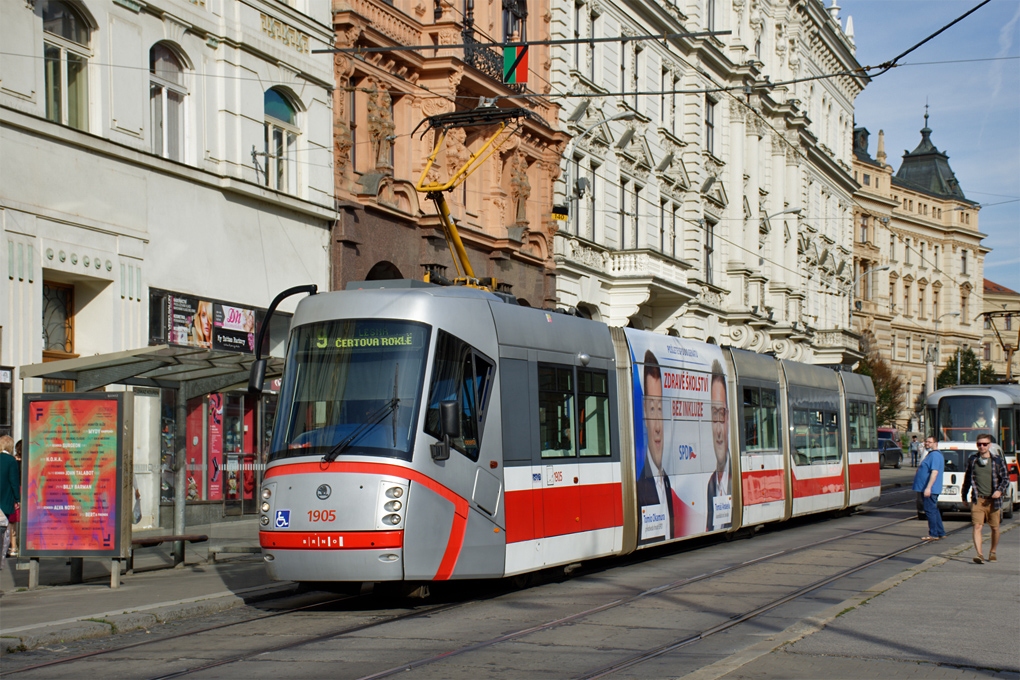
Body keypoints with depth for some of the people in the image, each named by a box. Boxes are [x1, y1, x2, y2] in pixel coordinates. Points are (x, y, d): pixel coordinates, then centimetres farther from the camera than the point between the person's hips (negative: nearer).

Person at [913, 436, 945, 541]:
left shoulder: (935, 455, -16)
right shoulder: (931, 454, 18)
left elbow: (934, 472, -25)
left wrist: (928, 487, -29)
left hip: (930, 489, -11)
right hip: (927, 489, 11)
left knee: (930, 511, -7)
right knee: (934, 511, 14)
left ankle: (934, 534, -4)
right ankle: (940, 533, 18)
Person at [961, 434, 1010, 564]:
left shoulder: (998, 461, 2)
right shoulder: (972, 460, 7)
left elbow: (1005, 478, 5)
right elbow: (967, 479, 17)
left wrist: (1000, 490, -13)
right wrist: (964, 496, 20)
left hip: (993, 500, 0)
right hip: (977, 499, 0)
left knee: (995, 528, 10)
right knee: (977, 526, -13)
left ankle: (992, 552, 29)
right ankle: (979, 554, -19)